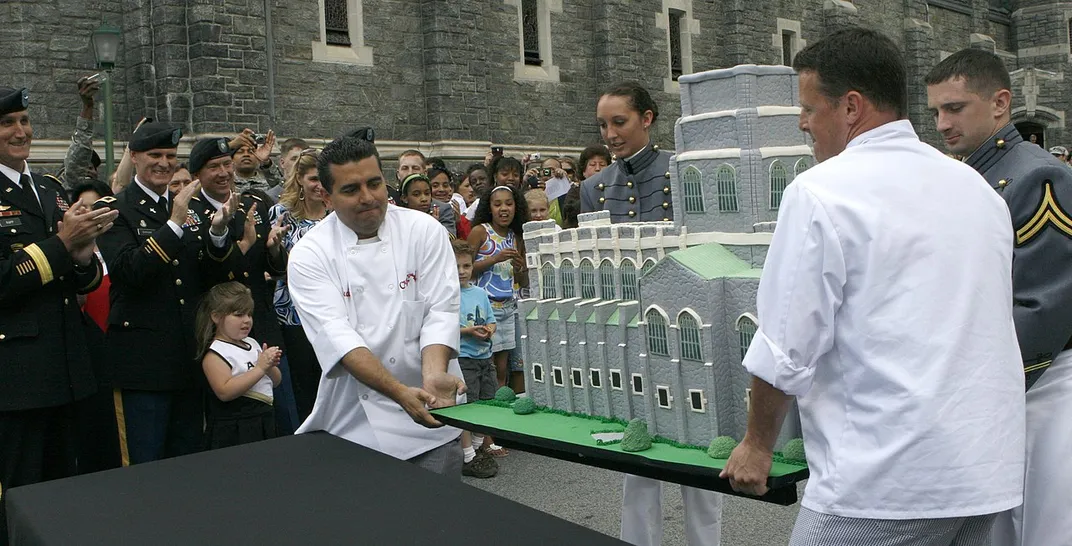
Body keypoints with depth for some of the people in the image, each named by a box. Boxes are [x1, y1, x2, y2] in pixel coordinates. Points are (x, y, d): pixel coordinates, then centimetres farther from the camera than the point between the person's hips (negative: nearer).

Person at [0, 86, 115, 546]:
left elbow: (84, 283, 15)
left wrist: (82, 256, -6)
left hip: (63, 366, 7)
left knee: (62, 484, 18)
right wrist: (61, 243, -19)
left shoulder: (49, 192, 15)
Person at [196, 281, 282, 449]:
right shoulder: (214, 354, -10)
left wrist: (270, 366, -7)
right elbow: (224, 392, -24)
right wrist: (260, 368, -22)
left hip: (264, 421, 7)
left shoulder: (252, 343, 12)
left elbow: (276, 381, 16)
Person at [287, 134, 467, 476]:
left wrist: (432, 376, -27)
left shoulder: (424, 231, -2)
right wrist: (401, 392, -29)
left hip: (429, 410, 1)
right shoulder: (309, 255, -5)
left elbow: (440, 310, -8)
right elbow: (336, 335, -16)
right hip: (353, 419, 0)